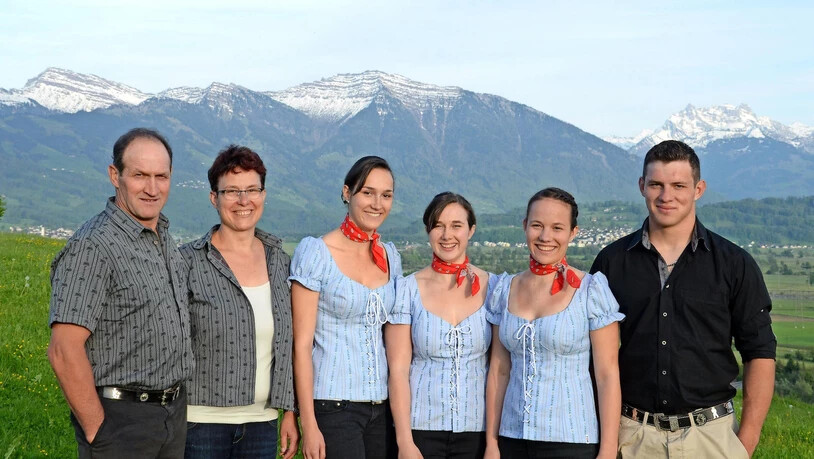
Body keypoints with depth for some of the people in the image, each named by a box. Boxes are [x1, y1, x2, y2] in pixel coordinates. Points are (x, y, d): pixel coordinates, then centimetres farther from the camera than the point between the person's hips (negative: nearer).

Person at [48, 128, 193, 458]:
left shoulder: (164, 238, 9)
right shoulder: (93, 247, -17)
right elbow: (64, 351, -22)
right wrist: (97, 431, -17)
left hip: (174, 413, 8)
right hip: (121, 417, -8)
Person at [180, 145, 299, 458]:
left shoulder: (278, 259, 7)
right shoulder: (189, 262, -6)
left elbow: (287, 344, 12)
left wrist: (290, 412, 10)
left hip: (262, 421, 4)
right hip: (202, 421, -4)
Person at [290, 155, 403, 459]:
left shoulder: (390, 257, 10)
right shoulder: (316, 252, -6)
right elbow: (302, 344, -9)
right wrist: (309, 425, -12)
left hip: (382, 407, 5)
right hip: (333, 407, -5)